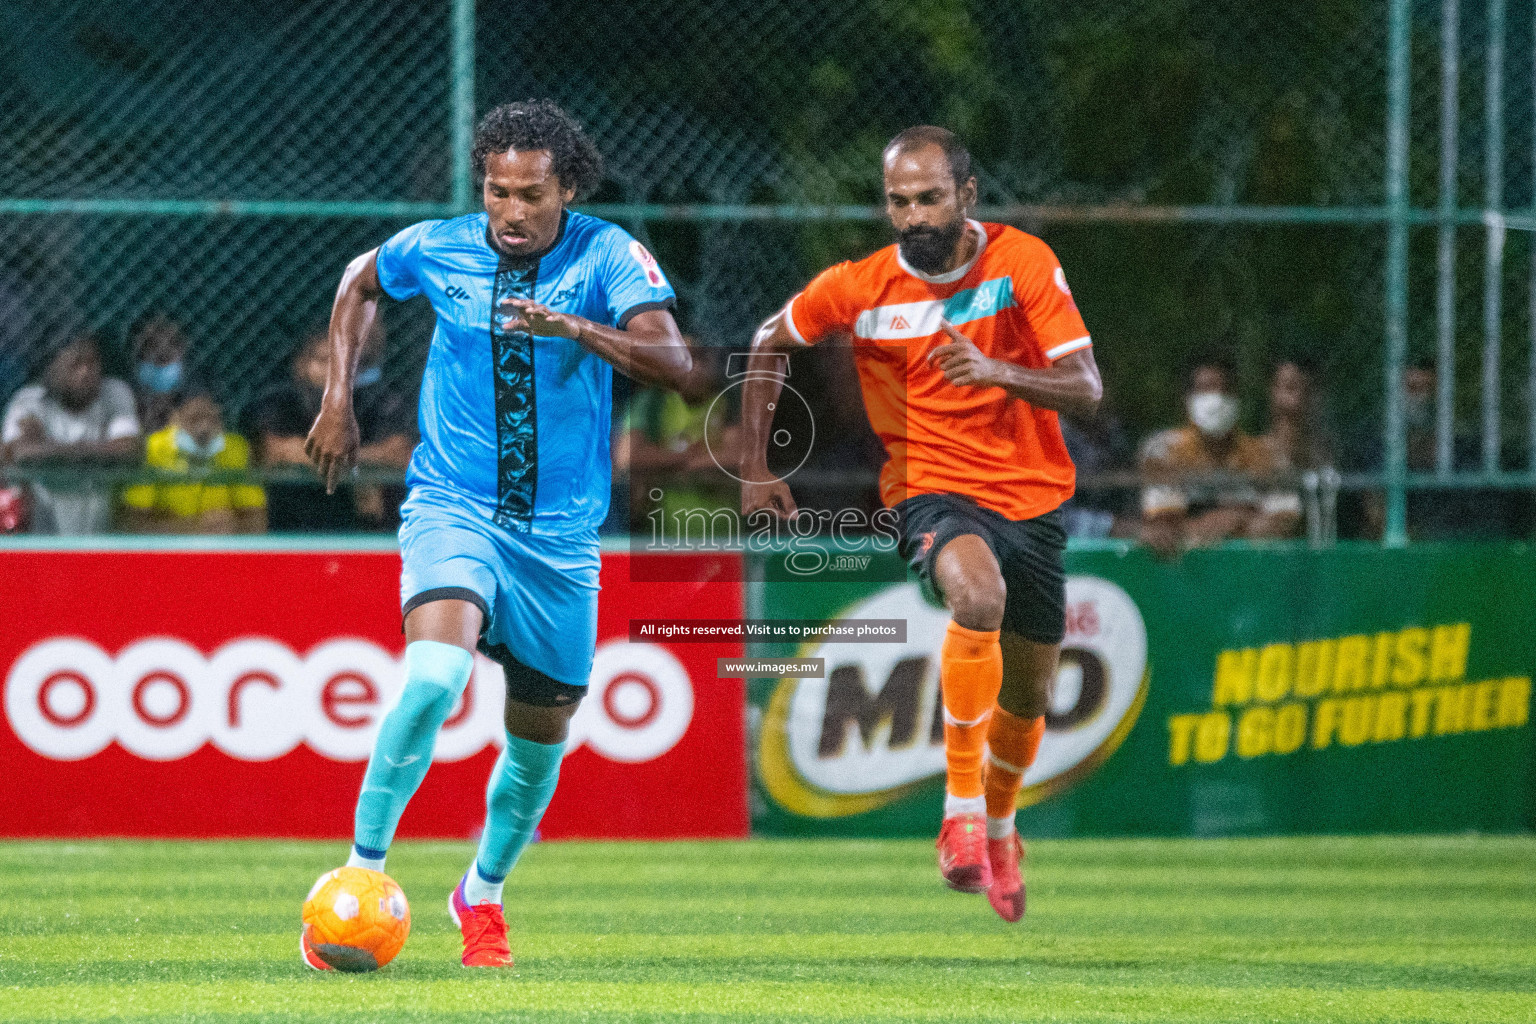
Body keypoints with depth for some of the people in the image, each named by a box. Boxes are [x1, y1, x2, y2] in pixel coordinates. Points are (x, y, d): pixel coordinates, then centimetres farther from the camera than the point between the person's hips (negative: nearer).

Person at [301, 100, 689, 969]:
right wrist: (339, 399, 11)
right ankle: (361, 874, -20)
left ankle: (484, 892, 39)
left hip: (561, 530, 2)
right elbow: (361, 283, 19)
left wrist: (574, 328, -36)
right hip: (453, 506, -1)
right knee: (435, 677, -29)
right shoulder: (436, 250, -3)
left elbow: (672, 360, -21)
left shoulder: (606, 255, -8)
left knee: (541, 734, 12)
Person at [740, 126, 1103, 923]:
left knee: (1028, 696, 14)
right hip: (932, 491, -3)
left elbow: (1085, 389, -13)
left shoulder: (1023, 262, -10)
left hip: (1034, 498, 3)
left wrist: (998, 371, -31)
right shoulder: (857, 288, -9)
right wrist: (756, 469, 7)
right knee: (978, 592, -37)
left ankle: (998, 824, 46)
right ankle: (960, 806, -31)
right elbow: (768, 345, 10)